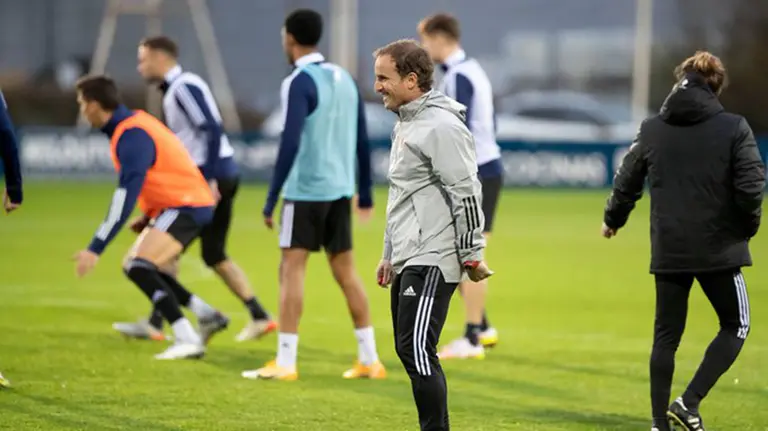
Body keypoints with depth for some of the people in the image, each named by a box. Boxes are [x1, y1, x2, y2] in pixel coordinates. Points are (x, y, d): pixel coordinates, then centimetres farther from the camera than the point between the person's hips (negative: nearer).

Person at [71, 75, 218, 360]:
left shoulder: (131, 137, -21)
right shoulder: (134, 122, 9)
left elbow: (125, 198, -29)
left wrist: (95, 250, -31)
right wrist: (148, 217, 18)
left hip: (186, 207, -10)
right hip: (175, 206, 10)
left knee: (138, 267, -22)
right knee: (136, 266, 17)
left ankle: (187, 340, -26)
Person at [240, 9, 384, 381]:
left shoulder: (299, 83, -11)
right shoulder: (343, 78, 11)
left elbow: (290, 143, -19)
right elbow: (361, 140, 14)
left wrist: (271, 199, -17)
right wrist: (365, 192, 22)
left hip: (306, 190, -7)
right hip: (339, 189, 7)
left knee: (292, 268, -4)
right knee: (344, 270, 12)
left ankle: (285, 362, -10)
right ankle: (369, 360, 13)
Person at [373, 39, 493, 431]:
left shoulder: (442, 126, -15)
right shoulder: (405, 125, 17)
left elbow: (467, 193, -17)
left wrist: (472, 255, -16)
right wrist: (389, 254, 25)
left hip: (432, 260, -10)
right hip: (408, 259, 10)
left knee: (417, 351, -14)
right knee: (409, 351, 11)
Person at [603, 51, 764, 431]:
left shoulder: (651, 130, 3)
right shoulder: (734, 129, -7)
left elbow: (626, 183, 9)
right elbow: (750, 187, -14)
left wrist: (613, 221, 28)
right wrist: (747, 227, 5)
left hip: (668, 252, 3)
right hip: (719, 249, -3)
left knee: (666, 335, 13)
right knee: (735, 326, 12)